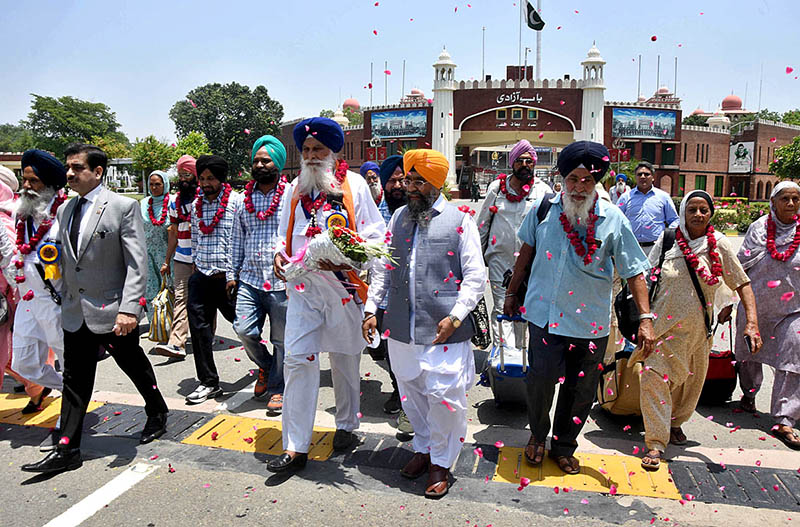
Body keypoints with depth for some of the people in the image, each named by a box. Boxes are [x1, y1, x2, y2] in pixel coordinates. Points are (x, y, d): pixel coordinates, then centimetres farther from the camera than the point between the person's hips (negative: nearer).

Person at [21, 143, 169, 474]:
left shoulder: (124, 207, -10)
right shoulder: (66, 211, 10)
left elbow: (137, 263, -15)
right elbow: (66, 261, 16)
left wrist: (128, 309, -23)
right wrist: (65, 303, 13)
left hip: (113, 312, -6)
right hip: (75, 315, 6)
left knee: (135, 366, 12)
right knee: (75, 381, 9)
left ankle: (157, 415, 36)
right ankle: (67, 450, 17)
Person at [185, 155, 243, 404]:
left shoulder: (237, 201, -5)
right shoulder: (196, 204, 13)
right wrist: (196, 265, 18)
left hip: (228, 276, -6)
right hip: (201, 278, 6)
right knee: (199, 329, 6)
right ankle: (208, 383, 18)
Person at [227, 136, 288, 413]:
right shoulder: (245, 199, 12)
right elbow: (238, 241, 16)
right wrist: (231, 273, 13)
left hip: (282, 281, -3)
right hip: (250, 279, 3)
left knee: (281, 339, 4)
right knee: (243, 329, -9)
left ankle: (276, 389, 23)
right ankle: (265, 366, 21)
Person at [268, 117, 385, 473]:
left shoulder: (354, 184, -1)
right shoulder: (294, 189, 11)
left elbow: (375, 236, -3)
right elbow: (284, 234, 20)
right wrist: (280, 254, -2)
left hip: (343, 286, -2)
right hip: (302, 287, 3)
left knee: (344, 359, 12)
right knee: (298, 360, -2)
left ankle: (346, 426, 34)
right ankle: (295, 447, 7)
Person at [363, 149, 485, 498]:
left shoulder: (460, 221, -1)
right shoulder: (399, 218, 12)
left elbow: (475, 276, -3)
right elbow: (383, 268, 17)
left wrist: (455, 316, -14)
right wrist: (371, 308, 9)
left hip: (443, 330, -4)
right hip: (400, 328, 5)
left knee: (445, 397, -1)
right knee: (411, 393, 16)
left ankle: (441, 462, 21)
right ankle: (423, 447, 37)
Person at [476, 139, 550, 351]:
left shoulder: (543, 190, 1)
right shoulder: (497, 187, 4)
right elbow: (483, 221, 12)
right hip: (500, 256, 0)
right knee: (502, 308, -6)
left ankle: (518, 350, 26)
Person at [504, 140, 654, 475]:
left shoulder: (613, 219, -6)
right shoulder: (544, 209, -1)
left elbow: (633, 271, -4)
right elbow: (527, 250, 12)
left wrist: (645, 318, -11)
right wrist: (512, 292, 16)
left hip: (591, 321, 0)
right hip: (546, 313, 0)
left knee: (581, 390, 10)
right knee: (541, 378, -4)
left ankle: (564, 447, 32)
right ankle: (538, 435, 26)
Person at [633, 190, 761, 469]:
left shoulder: (719, 244, -2)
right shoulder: (667, 239, -2)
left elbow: (742, 284, -1)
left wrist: (752, 322, -12)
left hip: (698, 326, 2)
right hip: (664, 323, -2)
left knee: (691, 380, 16)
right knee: (654, 375, -13)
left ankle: (675, 423, 43)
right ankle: (656, 443, -6)